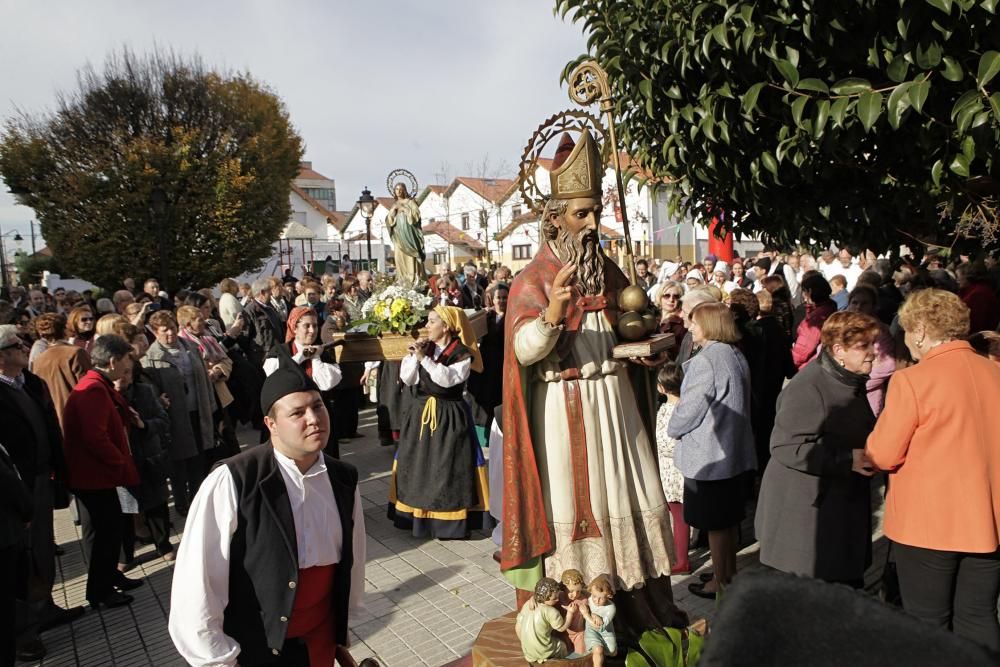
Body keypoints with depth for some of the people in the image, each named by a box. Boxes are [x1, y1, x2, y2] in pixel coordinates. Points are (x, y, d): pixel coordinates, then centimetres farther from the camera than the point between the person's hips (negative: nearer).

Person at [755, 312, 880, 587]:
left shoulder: (855, 381, 11)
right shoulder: (808, 388, -22)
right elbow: (785, 446, -26)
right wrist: (847, 460, -24)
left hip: (846, 508, 9)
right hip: (806, 516, -9)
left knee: (849, 586, 16)